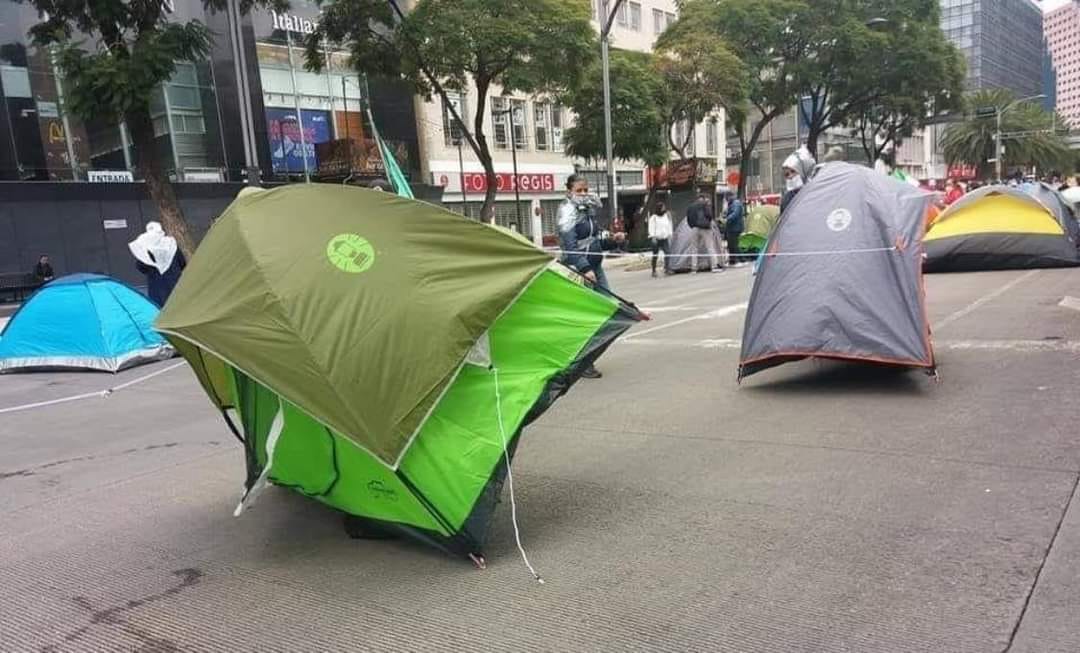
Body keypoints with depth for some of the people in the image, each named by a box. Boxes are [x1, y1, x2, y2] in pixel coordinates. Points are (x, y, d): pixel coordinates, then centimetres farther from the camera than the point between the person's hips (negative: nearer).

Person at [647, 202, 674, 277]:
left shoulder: (667, 216, 12)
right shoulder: (653, 217, -3)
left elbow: (669, 226, 17)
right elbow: (651, 228, -7)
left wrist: (670, 235, 10)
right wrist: (653, 237, -15)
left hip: (665, 238, 4)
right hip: (656, 238, -4)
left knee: (668, 252, -13)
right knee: (655, 255, 4)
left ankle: (667, 268, -14)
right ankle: (654, 271, 12)